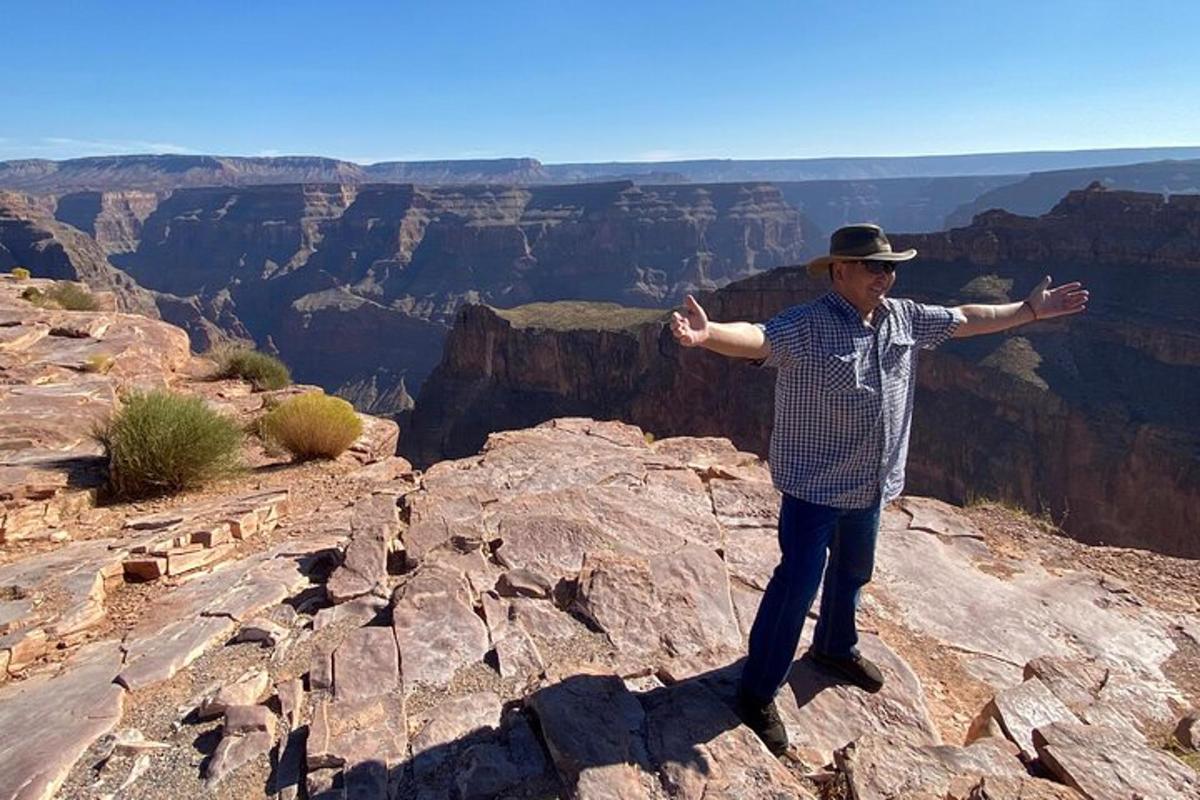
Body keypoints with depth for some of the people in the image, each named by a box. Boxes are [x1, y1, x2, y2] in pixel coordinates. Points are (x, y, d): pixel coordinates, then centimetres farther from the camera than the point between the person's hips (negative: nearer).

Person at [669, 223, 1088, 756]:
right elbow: (756, 337, -40)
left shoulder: (904, 318, 2)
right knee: (797, 583, -3)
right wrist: (709, 333, -61)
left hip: (871, 484, 8)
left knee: (852, 571, 26)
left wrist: (1030, 310, 24)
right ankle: (757, 693, 13)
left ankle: (835, 648, 53)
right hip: (814, 486, -8)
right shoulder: (806, 326, -22)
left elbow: (965, 321, 17)